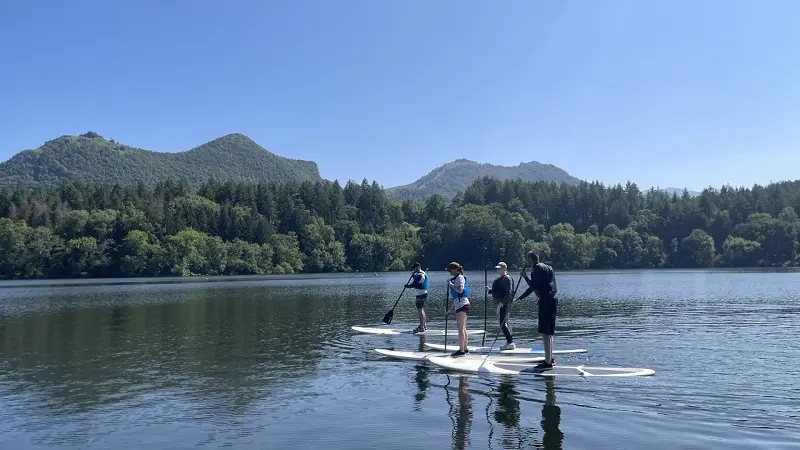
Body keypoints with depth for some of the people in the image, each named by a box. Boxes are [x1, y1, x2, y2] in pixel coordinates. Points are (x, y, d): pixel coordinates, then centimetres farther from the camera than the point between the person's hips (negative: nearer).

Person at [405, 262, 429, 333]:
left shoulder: (420, 275, -18)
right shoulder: (423, 273, 15)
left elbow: (413, 284, -18)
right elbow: (417, 282, 21)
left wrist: (407, 286, -2)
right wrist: (413, 276, 9)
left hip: (420, 295, -11)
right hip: (423, 294, 11)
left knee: (420, 310, -9)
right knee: (422, 310, 19)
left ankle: (421, 327, -8)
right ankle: (424, 325, 28)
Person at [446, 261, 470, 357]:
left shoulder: (459, 277, -8)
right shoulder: (457, 278, 20)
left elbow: (460, 290, -23)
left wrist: (450, 284, -14)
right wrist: (451, 307, 25)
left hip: (462, 305, -10)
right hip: (460, 305, 10)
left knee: (460, 328, -11)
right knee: (463, 328, 13)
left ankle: (461, 350, -12)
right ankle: (465, 349, 18)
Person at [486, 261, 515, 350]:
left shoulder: (507, 278, -12)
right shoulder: (499, 279, 18)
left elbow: (509, 292, -20)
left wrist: (502, 302, -26)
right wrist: (489, 290, 8)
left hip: (504, 304, -10)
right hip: (499, 304, 10)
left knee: (503, 323, -12)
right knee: (504, 323, 13)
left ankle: (510, 343, -9)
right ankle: (510, 342, 18)